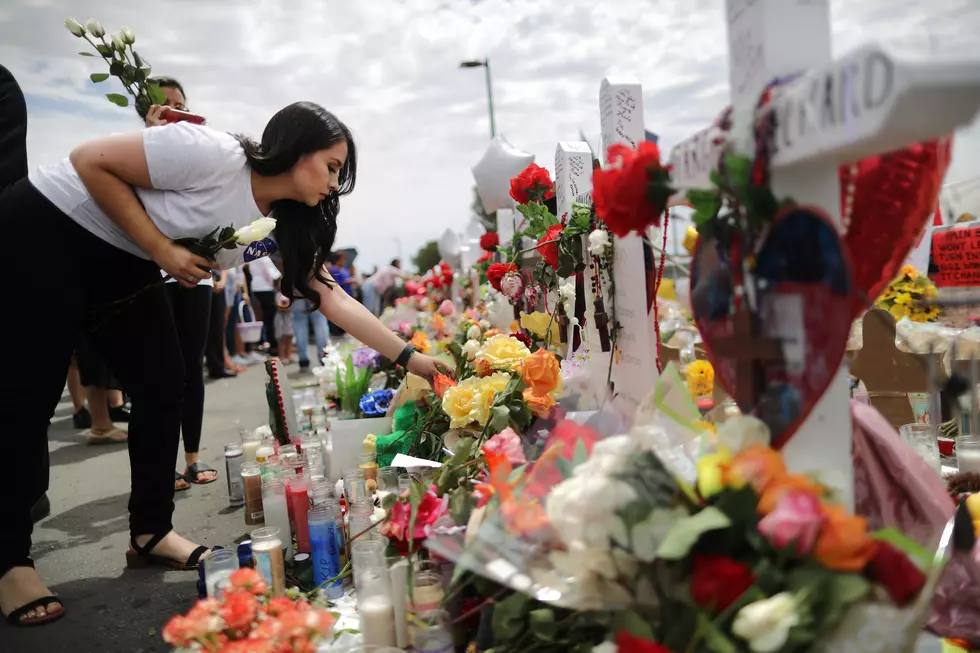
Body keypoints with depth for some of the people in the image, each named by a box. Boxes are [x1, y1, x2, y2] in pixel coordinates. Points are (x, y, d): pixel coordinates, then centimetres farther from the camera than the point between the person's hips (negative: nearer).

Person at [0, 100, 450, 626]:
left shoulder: (280, 224, -5)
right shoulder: (213, 155, -28)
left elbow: (331, 298, -7)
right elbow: (90, 162, -23)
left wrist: (410, 358, -12)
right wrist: (162, 250, -25)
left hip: (123, 269, 8)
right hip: (44, 233, -7)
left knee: (163, 387, 1)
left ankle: (150, 532, 14)